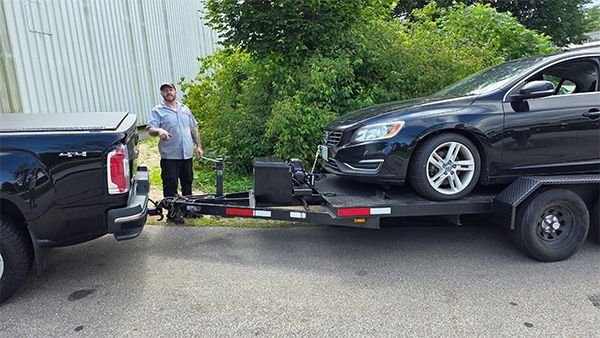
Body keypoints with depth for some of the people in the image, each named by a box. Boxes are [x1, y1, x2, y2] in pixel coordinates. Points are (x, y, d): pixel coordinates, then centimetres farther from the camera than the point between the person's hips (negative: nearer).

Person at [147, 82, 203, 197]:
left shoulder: (185, 109, 14)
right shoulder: (158, 111, -1)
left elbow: (194, 129, 19)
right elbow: (150, 130, -13)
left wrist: (198, 146, 13)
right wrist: (159, 131, -35)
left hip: (187, 154, 5)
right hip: (169, 156, -5)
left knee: (187, 184, 16)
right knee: (170, 186, -2)